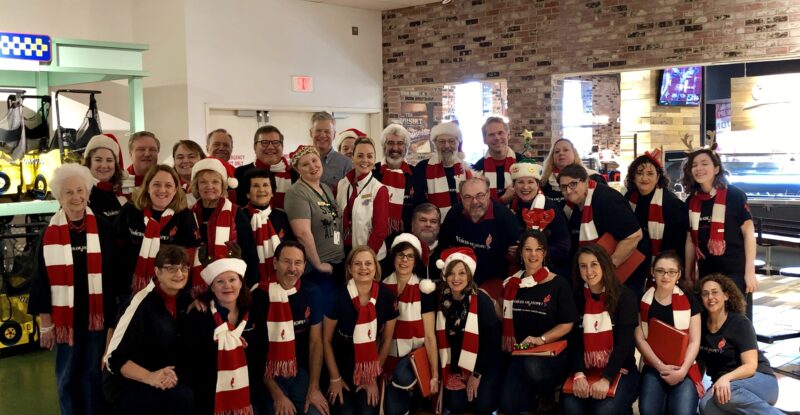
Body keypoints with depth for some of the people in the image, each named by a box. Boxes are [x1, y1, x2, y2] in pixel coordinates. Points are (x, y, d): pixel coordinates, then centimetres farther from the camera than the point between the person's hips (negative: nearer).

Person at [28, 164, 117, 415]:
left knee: (94, 373, 9)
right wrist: (45, 321, -3)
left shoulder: (103, 228, -2)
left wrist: (113, 314, 1)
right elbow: (41, 280, -1)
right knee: (67, 376, 11)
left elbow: (113, 272, 3)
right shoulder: (50, 234, -3)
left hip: (96, 315, 0)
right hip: (64, 317, 0)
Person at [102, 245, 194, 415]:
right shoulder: (142, 302, -19)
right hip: (125, 386, -7)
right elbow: (114, 358, -20)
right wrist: (149, 377, -32)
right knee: (182, 396, -29)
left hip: (164, 380, 7)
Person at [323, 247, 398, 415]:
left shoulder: (386, 296, -12)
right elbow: (326, 340, -9)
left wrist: (374, 377, 3)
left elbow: (387, 340, 0)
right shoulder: (339, 296, -20)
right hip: (341, 367, -2)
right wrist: (335, 378, -5)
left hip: (369, 368, 2)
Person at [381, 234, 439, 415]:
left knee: (401, 376, -33)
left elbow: (430, 335, -8)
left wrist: (435, 374, -10)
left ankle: (416, 391, -2)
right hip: (391, 354, 3)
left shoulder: (424, 291, -9)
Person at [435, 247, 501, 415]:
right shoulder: (442, 300, -8)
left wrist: (477, 374, -13)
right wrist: (445, 370, -6)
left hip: (482, 363, -3)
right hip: (455, 364, 3)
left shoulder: (482, 301, -19)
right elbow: (441, 337, -1)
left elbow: (492, 341, -15)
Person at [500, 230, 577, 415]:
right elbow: (506, 319, 16)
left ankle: (548, 398, -3)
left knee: (532, 365, -39)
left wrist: (541, 339, -17)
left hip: (553, 351, -3)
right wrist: (507, 341, -3)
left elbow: (567, 324, -4)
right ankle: (536, 393, 18)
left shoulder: (558, 284, -3)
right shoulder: (513, 283, 8)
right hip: (521, 352, 3)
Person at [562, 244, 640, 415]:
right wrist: (578, 374, -19)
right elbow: (574, 340, -1)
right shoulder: (576, 298, 5)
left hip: (619, 370, -2)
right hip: (586, 370, 2)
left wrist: (606, 379, -24)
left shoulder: (625, 296, -5)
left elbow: (624, 342, -12)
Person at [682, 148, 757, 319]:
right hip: (706, 273, 5)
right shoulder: (691, 201, 6)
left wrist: (750, 272, -12)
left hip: (735, 272, -4)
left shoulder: (733, 195, -7)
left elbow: (749, 232, -7)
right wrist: (688, 275, 12)